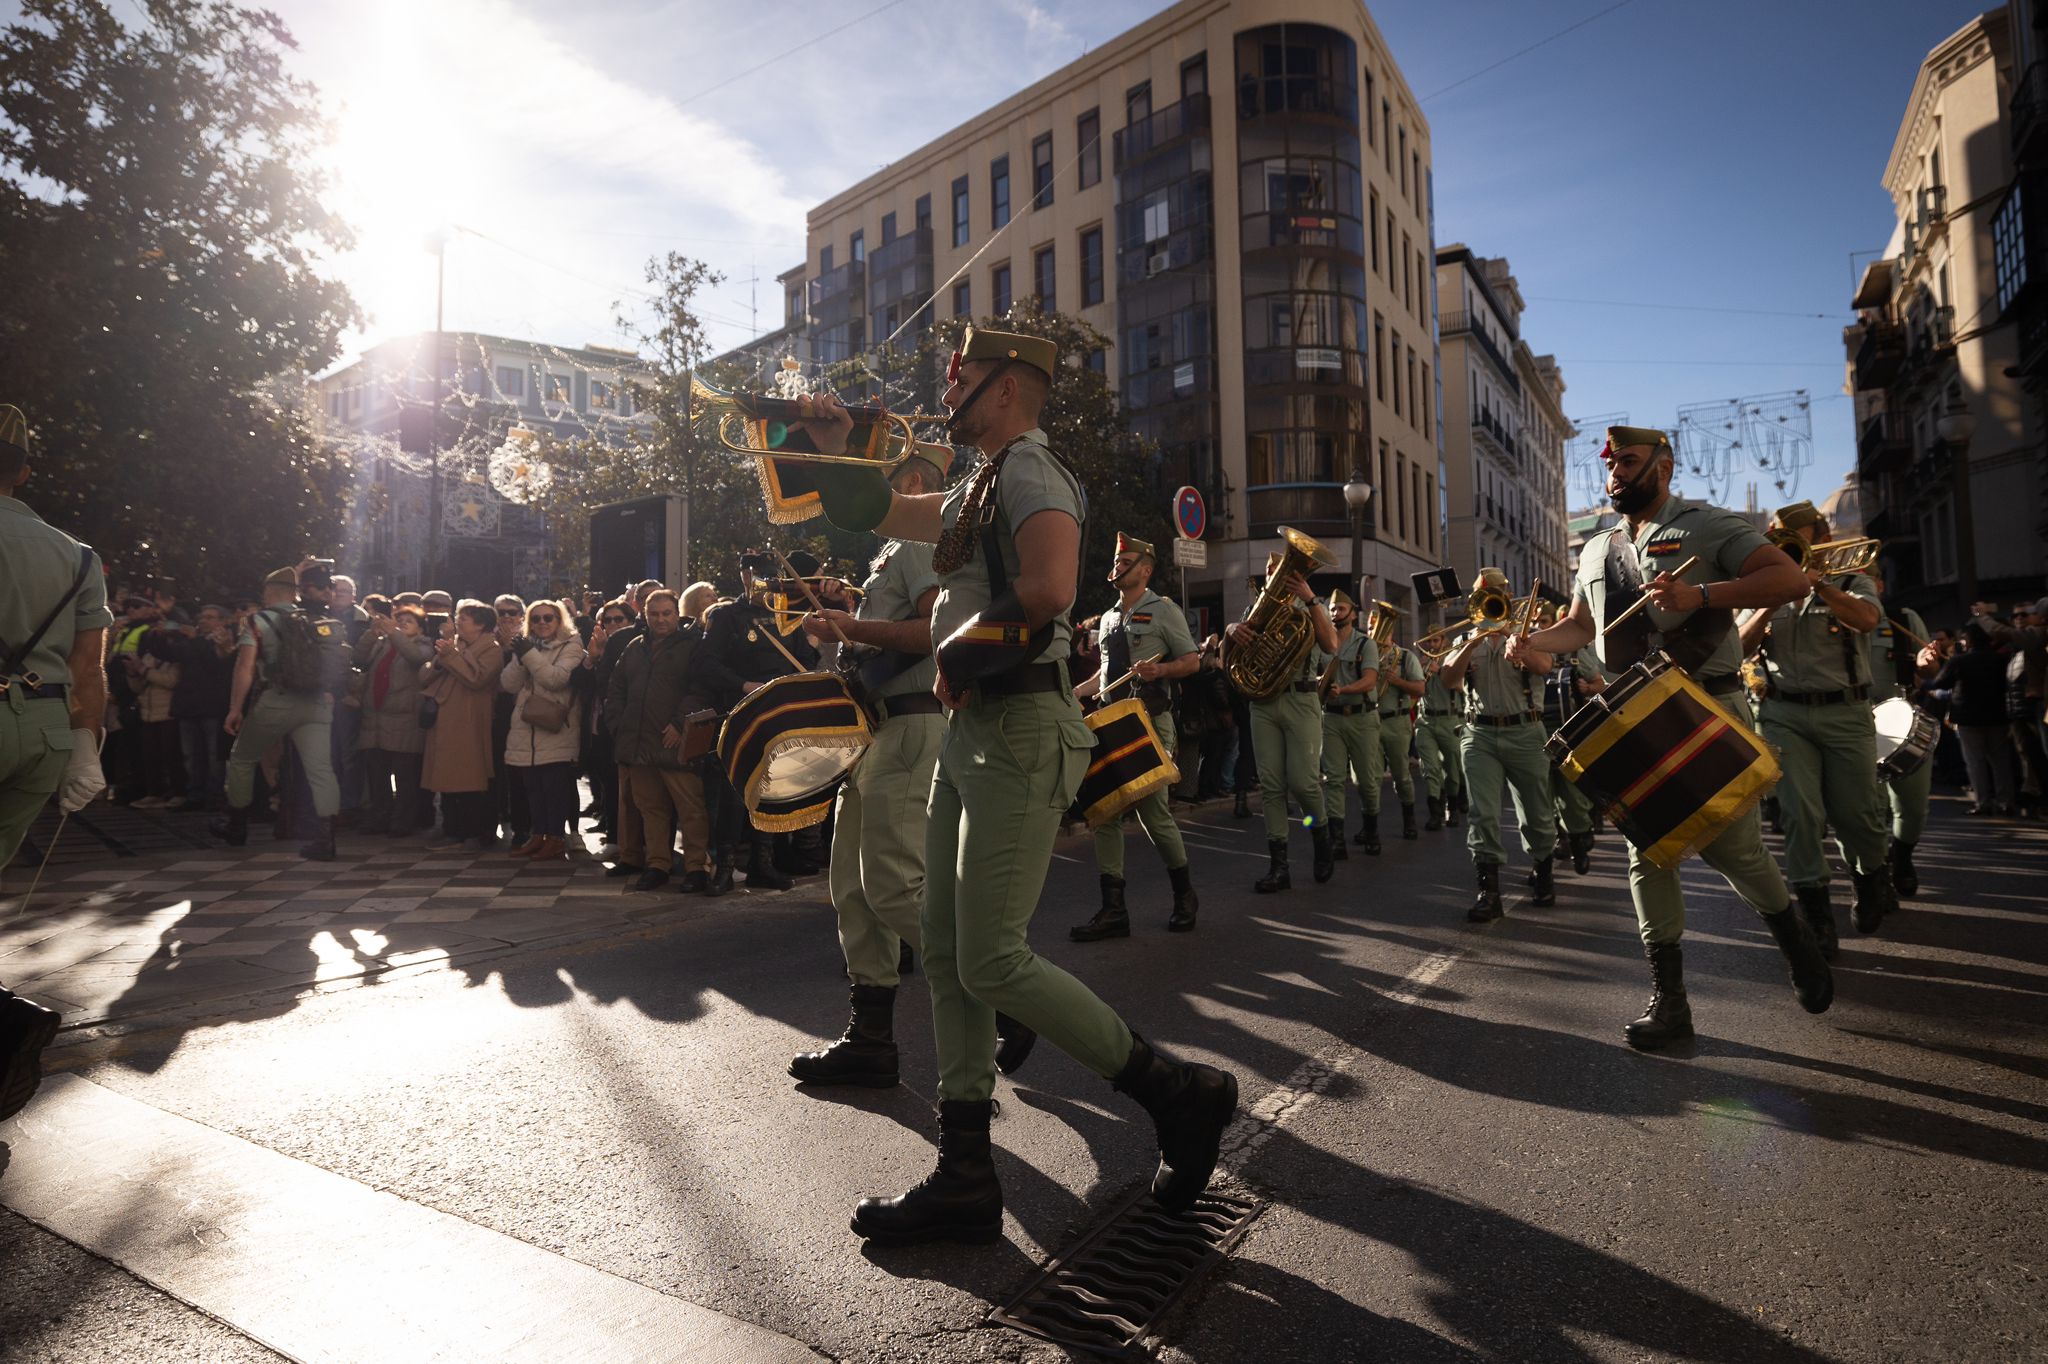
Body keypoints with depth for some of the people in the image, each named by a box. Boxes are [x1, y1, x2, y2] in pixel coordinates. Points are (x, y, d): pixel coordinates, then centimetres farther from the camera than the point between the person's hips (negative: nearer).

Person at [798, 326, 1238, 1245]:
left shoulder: (1028, 468, -9)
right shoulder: (982, 486, 22)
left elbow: (1049, 588, -27)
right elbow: (884, 513, 35)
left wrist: (958, 655, -14)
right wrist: (833, 443, 24)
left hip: (1018, 732, -10)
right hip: (971, 731, 10)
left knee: (991, 962, -9)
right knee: (946, 954, 8)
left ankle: (1179, 1094, 9)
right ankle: (964, 1179, 17)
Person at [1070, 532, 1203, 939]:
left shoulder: (1163, 611, 1)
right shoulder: (1108, 618, 20)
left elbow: (1192, 660, -1)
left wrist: (1159, 670, -20)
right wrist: (1074, 692, 12)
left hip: (1150, 720, -7)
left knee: (1152, 810, -6)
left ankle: (1184, 895, 18)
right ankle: (1113, 909, 5)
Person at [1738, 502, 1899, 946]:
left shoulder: (1850, 583, 7)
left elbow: (1866, 618, -16)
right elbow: (1741, 647, 1)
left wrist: (1816, 582, -18)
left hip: (1845, 713, -1)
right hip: (1784, 715, 1)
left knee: (1855, 815, 4)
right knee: (1800, 814, -7)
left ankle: (1873, 882, 34)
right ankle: (1815, 913, -1)